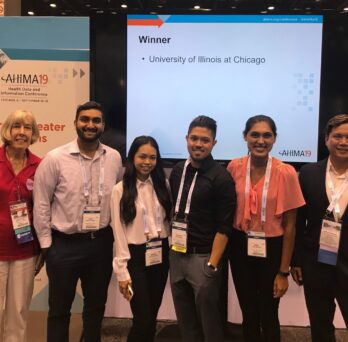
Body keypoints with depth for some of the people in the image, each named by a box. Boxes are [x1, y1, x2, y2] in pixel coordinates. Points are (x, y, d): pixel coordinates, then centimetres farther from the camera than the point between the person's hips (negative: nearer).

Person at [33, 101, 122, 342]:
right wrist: (46, 244, -6)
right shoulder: (55, 158, -10)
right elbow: (41, 204, -6)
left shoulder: (114, 158, 0)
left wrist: (116, 235, 9)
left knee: (96, 305, 20)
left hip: (101, 243, 3)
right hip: (64, 244, -3)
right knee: (60, 308, 13)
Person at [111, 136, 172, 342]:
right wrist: (122, 270, -8)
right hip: (136, 256, -4)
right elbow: (119, 232, -7)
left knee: (152, 316, 13)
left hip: (161, 254, 4)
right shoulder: (121, 190, -6)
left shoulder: (163, 185, 6)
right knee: (143, 319, -2)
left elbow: (169, 221, 7)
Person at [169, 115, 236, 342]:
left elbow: (224, 227, -12)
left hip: (203, 257, -5)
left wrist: (212, 264, -15)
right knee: (185, 317, 16)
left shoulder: (221, 178, -11)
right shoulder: (177, 171, 6)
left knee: (208, 318, 6)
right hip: (177, 254, 5)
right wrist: (172, 248, 11)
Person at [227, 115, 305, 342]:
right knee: (248, 314, 16)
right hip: (240, 247, 3)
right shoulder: (234, 167, -6)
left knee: (268, 316, 11)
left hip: (271, 249, -2)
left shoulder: (286, 173, -15)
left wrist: (283, 271, -6)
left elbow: (289, 226, -9)